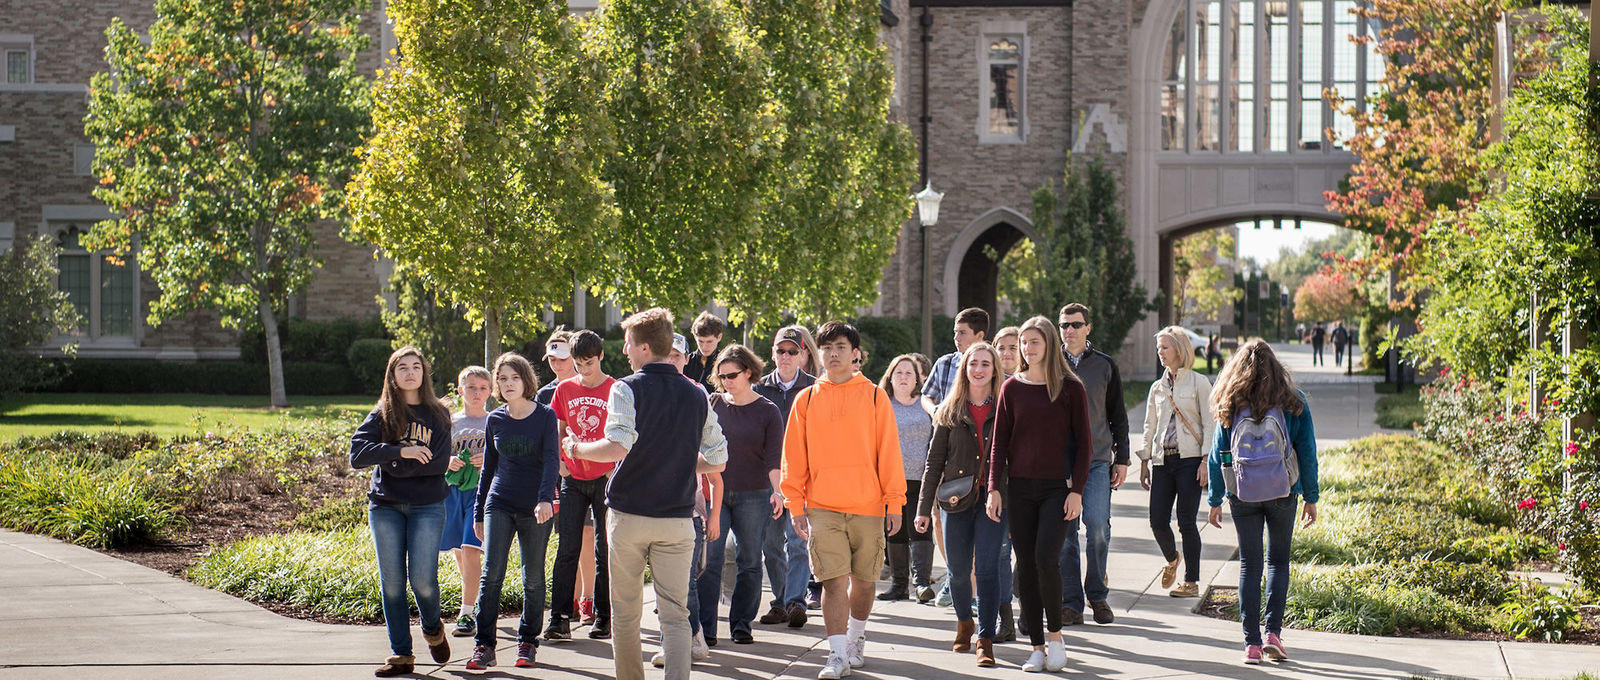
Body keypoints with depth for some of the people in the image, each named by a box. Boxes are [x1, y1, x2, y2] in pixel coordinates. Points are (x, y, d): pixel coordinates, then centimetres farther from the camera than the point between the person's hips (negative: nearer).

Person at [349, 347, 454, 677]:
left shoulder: (438, 415, 7)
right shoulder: (381, 414, 7)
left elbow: (439, 463, -6)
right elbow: (358, 454, -8)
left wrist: (394, 466, -11)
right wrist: (400, 452, -19)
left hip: (427, 507, -1)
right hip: (385, 507, 1)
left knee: (422, 578, -11)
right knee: (391, 581, -1)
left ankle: (433, 628, 20)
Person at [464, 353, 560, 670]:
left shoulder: (545, 416, -1)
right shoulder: (495, 420, 9)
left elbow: (551, 460, -11)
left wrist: (546, 498, -26)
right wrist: (478, 512, 16)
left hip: (535, 507, -2)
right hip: (499, 505, 2)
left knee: (533, 578, 4)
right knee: (492, 573, -10)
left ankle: (527, 642, 18)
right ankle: (484, 646, -8)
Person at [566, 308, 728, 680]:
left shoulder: (628, 389, -8)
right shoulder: (696, 396, 6)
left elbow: (617, 447, -20)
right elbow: (717, 461, 9)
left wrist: (577, 449, -3)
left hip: (629, 515, -3)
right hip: (678, 518, 3)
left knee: (625, 613, 10)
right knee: (675, 614, 1)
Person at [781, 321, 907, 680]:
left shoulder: (874, 396, 3)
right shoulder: (806, 400, 7)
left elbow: (889, 451, 2)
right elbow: (794, 456, 8)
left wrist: (894, 502, -3)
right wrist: (796, 505, 2)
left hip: (868, 505, 0)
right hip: (822, 508, 0)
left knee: (864, 579, 10)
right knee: (834, 580, -8)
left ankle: (856, 638, 32)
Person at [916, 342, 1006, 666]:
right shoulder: (950, 411, 8)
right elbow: (935, 461, 9)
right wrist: (924, 507, 4)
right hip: (956, 500, 2)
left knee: (987, 569, -9)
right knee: (958, 570, 8)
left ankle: (986, 640, -3)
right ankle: (964, 623, 34)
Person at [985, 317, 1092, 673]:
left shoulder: (1070, 388, -1)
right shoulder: (1012, 387, 6)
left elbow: (1083, 443, 0)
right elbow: (1000, 441, 7)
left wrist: (1077, 490, -8)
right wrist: (994, 487, -1)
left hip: (1057, 487, -3)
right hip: (1020, 488, 3)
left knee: (1046, 557, -17)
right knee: (1026, 566, 2)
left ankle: (1055, 634, 1)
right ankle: (1037, 647, 9)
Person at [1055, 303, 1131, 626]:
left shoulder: (1105, 365, 10)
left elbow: (1117, 415, 14)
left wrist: (1121, 459, 8)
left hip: (1097, 460, 0)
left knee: (1098, 525, -12)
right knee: (1064, 530, -2)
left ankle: (1096, 594, 6)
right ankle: (1071, 602, 4)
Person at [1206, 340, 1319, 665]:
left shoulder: (1229, 407, -2)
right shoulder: (1292, 403, -3)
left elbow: (1217, 455, 1)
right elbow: (1307, 453, -1)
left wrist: (1215, 500, 8)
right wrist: (1311, 497, 6)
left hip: (1242, 496, 0)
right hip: (1283, 493, 0)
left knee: (1249, 564, 7)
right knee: (1278, 561, 14)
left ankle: (1252, 643, 3)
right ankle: (1274, 632, 1)